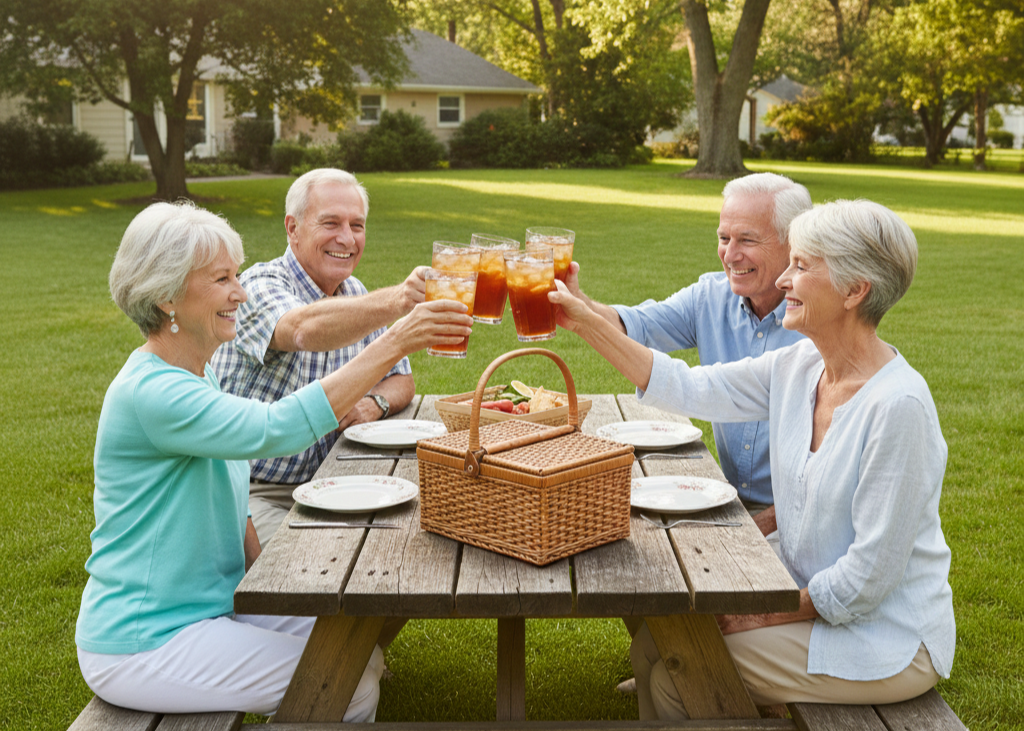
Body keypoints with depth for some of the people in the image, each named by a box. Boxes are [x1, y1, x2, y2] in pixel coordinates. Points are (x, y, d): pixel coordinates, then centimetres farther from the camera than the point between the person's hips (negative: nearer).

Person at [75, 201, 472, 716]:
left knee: (363, 651, 7)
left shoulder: (195, 377, 9)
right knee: (351, 688, -13)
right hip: (142, 645, -9)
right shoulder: (150, 392, -23)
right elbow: (275, 429, -36)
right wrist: (394, 343, -36)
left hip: (210, 606, 10)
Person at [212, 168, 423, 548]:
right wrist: (394, 303, -55)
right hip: (250, 494, -6)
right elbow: (304, 330, -38)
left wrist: (376, 402, -9)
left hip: (320, 487, 7)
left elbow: (400, 380, 16)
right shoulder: (260, 285, -14)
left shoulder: (353, 293, 10)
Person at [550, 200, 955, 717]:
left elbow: (870, 575, -23)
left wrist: (767, 614, -13)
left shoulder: (897, 404, -26)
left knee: (675, 681, -9)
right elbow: (687, 388, 3)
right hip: (811, 598, 7)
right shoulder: (799, 368, -2)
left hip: (884, 633, -7)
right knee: (654, 639, 5)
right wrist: (585, 321, 0)